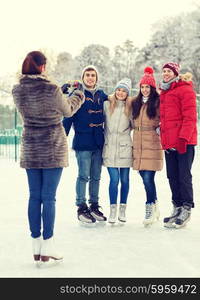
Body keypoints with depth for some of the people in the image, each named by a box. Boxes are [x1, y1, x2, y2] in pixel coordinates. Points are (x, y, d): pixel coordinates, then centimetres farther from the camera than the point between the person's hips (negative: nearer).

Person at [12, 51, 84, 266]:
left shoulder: (17, 90, -2)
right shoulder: (52, 89, -15)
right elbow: (68, 111, 1)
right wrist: (78, 96, 23)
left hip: (30, 149, 4)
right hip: (53, 149, -4)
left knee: (34, 196, 10)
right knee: (48, 197, 0)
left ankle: (36, 247, 15)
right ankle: (47, 249, 3)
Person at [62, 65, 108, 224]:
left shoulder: (101, 95, 10)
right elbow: (68, 116, -6)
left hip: (98, 142, 5)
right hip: (83, 141, -5)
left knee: (96, 176, 11)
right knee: (83, 176, -3)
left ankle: (94, 206, 21)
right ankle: (81, 207, 6)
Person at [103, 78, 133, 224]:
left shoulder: (130, 107, 6)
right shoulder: (107, 104, 5)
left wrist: (131, 107, 1)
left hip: (125, 147, 1)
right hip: (110, 147, -1)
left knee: (125, 180, 5)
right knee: (114, 180, -5)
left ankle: (122, 209, 18)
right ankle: (113, 210, 4)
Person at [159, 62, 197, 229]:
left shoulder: (185, 89, -5)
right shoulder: (163, 92, 19)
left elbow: (190, 117, -12)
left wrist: (184, 137, -19)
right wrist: (163, 138, 16)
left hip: (184, 141, -8)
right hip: (169, 142, 8)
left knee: (184, 176, -5)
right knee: (172, 177, 10)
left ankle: (186, 209, 5)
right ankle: (177, 208, 19)